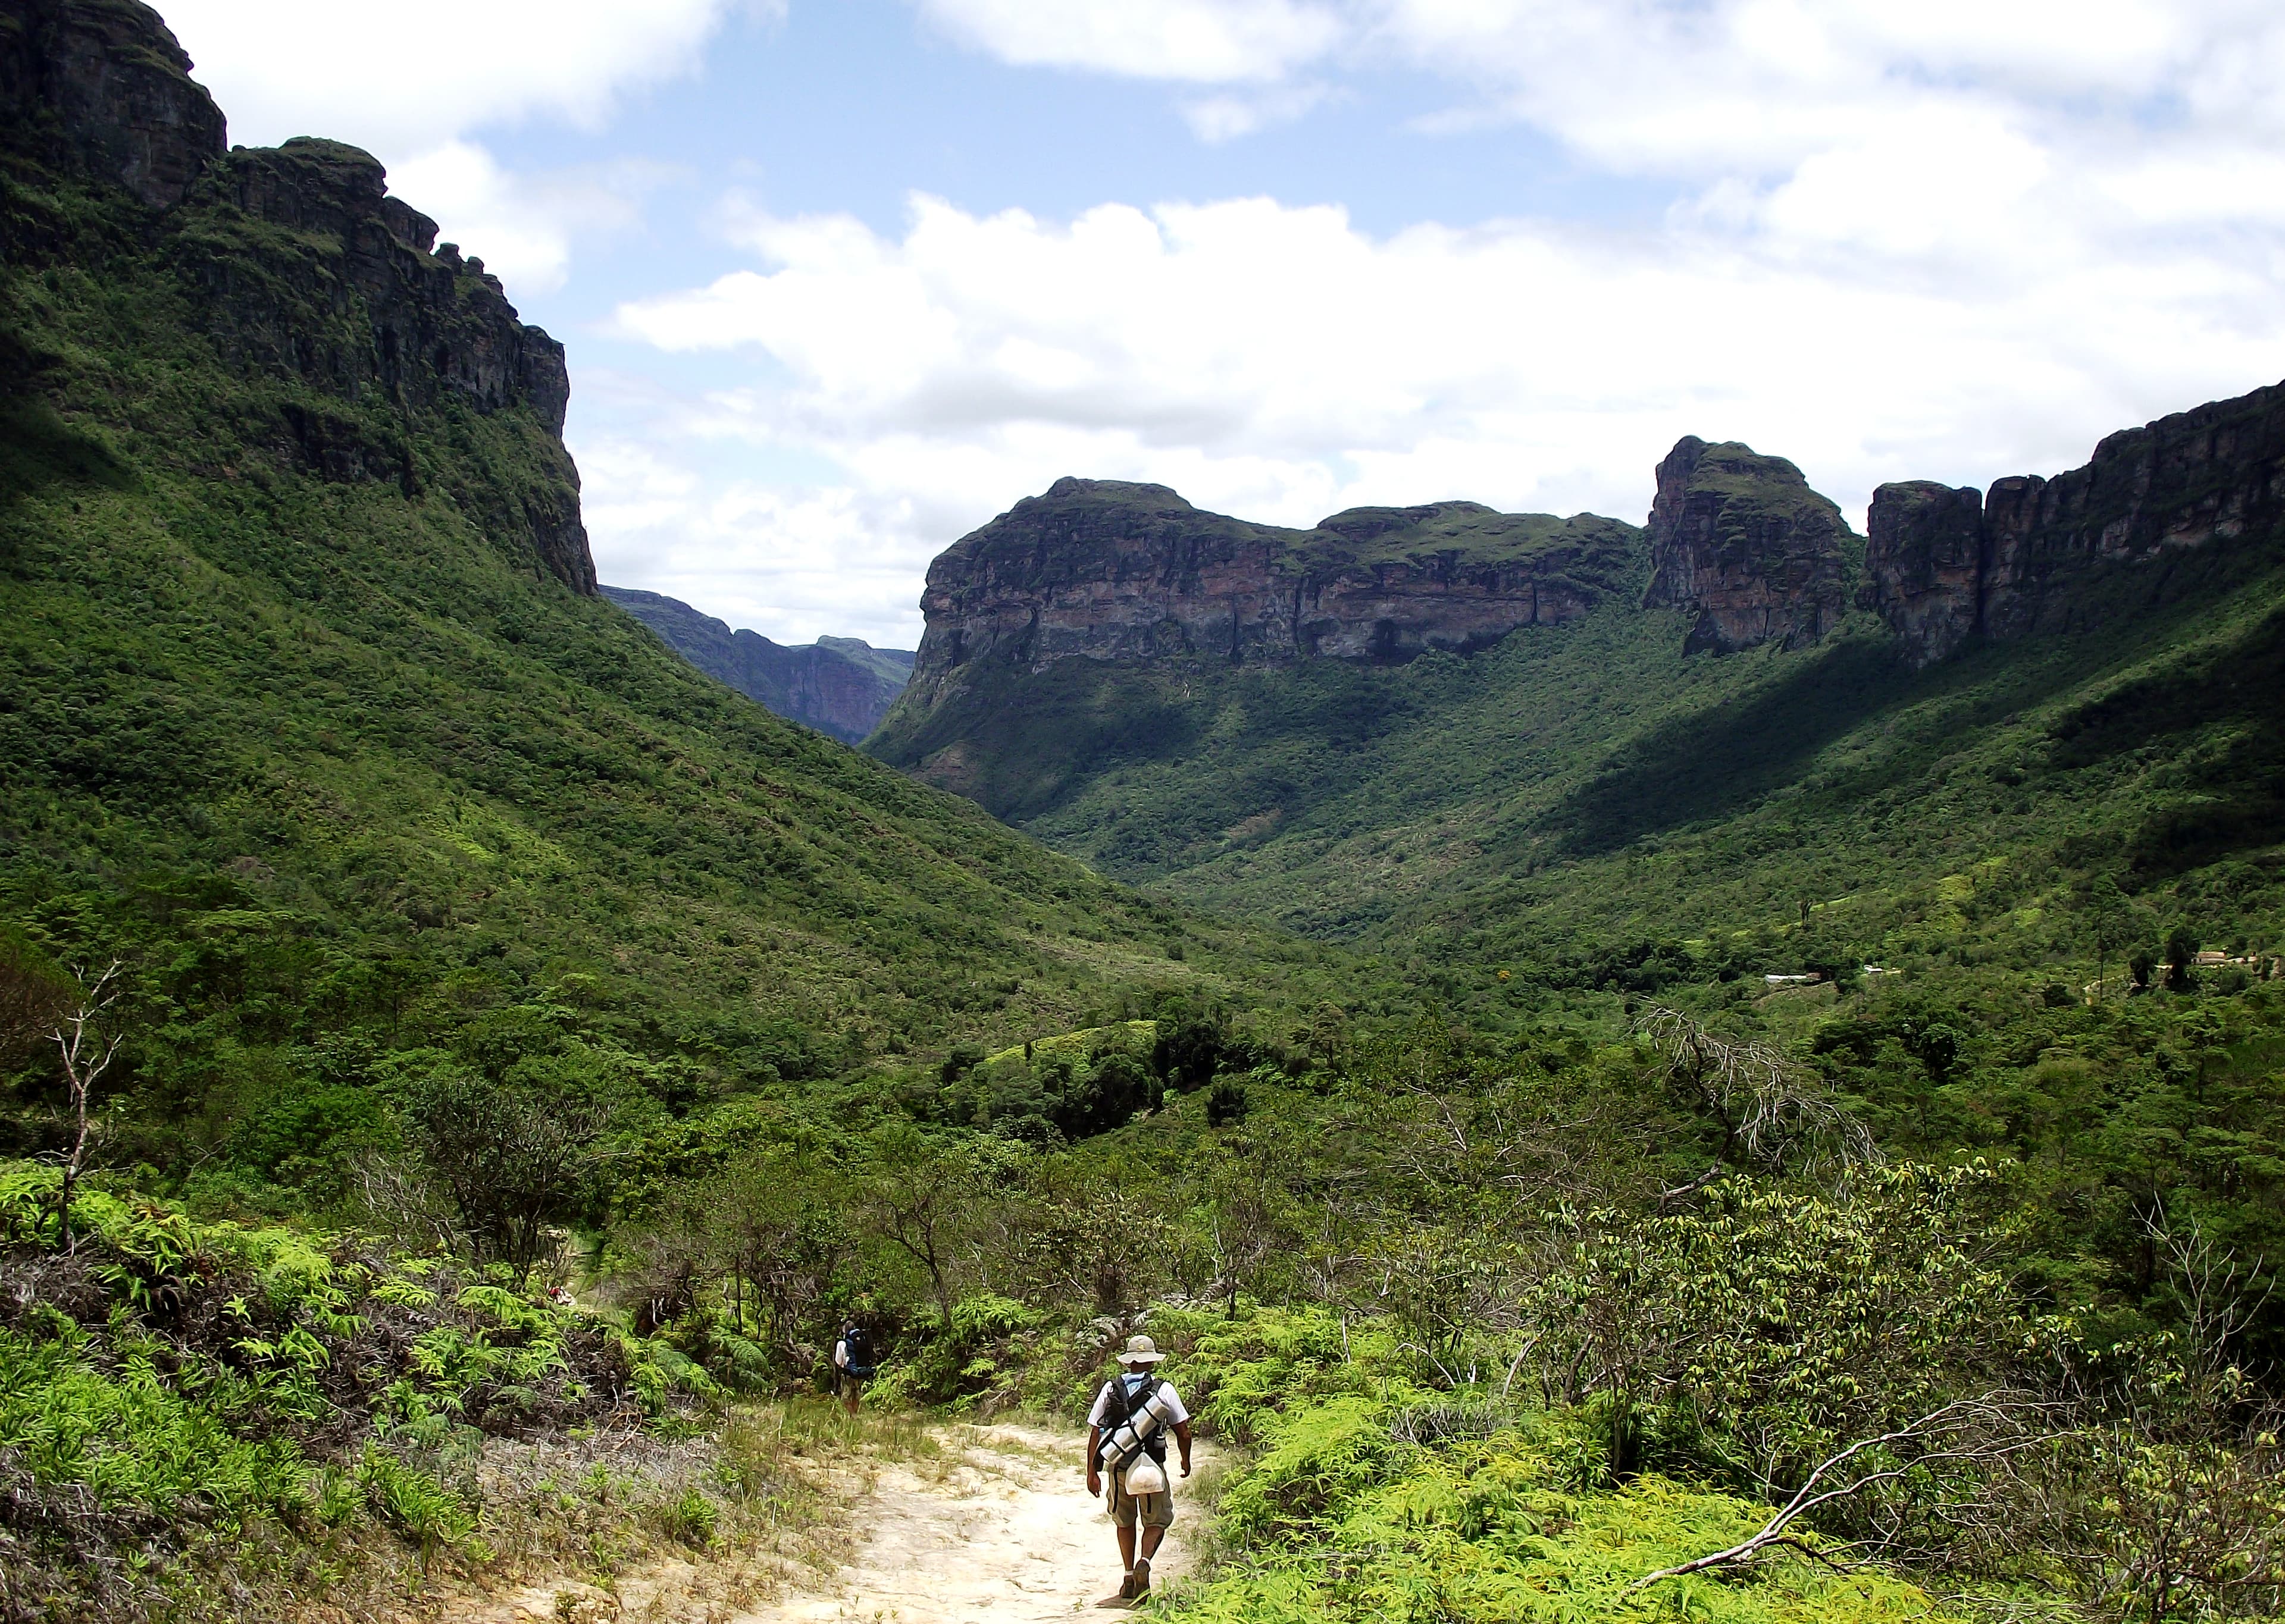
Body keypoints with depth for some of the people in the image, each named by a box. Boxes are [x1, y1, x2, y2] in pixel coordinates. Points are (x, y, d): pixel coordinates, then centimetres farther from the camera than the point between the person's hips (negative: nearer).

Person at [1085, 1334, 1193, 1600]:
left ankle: (1129, 1576, 18)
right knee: (1156, 1521, 12)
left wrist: (1092, 1472, 6)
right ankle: (1144, 1562, -14)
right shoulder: (1163, 1389, -3)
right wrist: (1186, 1460, 17)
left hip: (1119, 1468, 2)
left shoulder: (1110, 1388, 3)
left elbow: (1095, 1432, 1)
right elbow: (1182, 1430, -1)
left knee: (1125, 1522, 22)